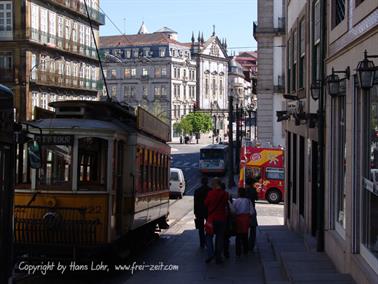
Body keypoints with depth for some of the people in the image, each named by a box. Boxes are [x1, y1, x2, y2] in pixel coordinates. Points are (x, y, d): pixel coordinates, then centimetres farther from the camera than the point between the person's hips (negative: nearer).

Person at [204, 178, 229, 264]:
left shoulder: (210, 193, -11)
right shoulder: (225, 194, -4)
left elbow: (206, 204, 0)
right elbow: (226, 205, 6)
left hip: (211, 218, -2)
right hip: (221, 218, 2)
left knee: (209, 236, 9)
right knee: (219, 237, 10)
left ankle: (210, 254, -10)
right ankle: (218, 257, 11)